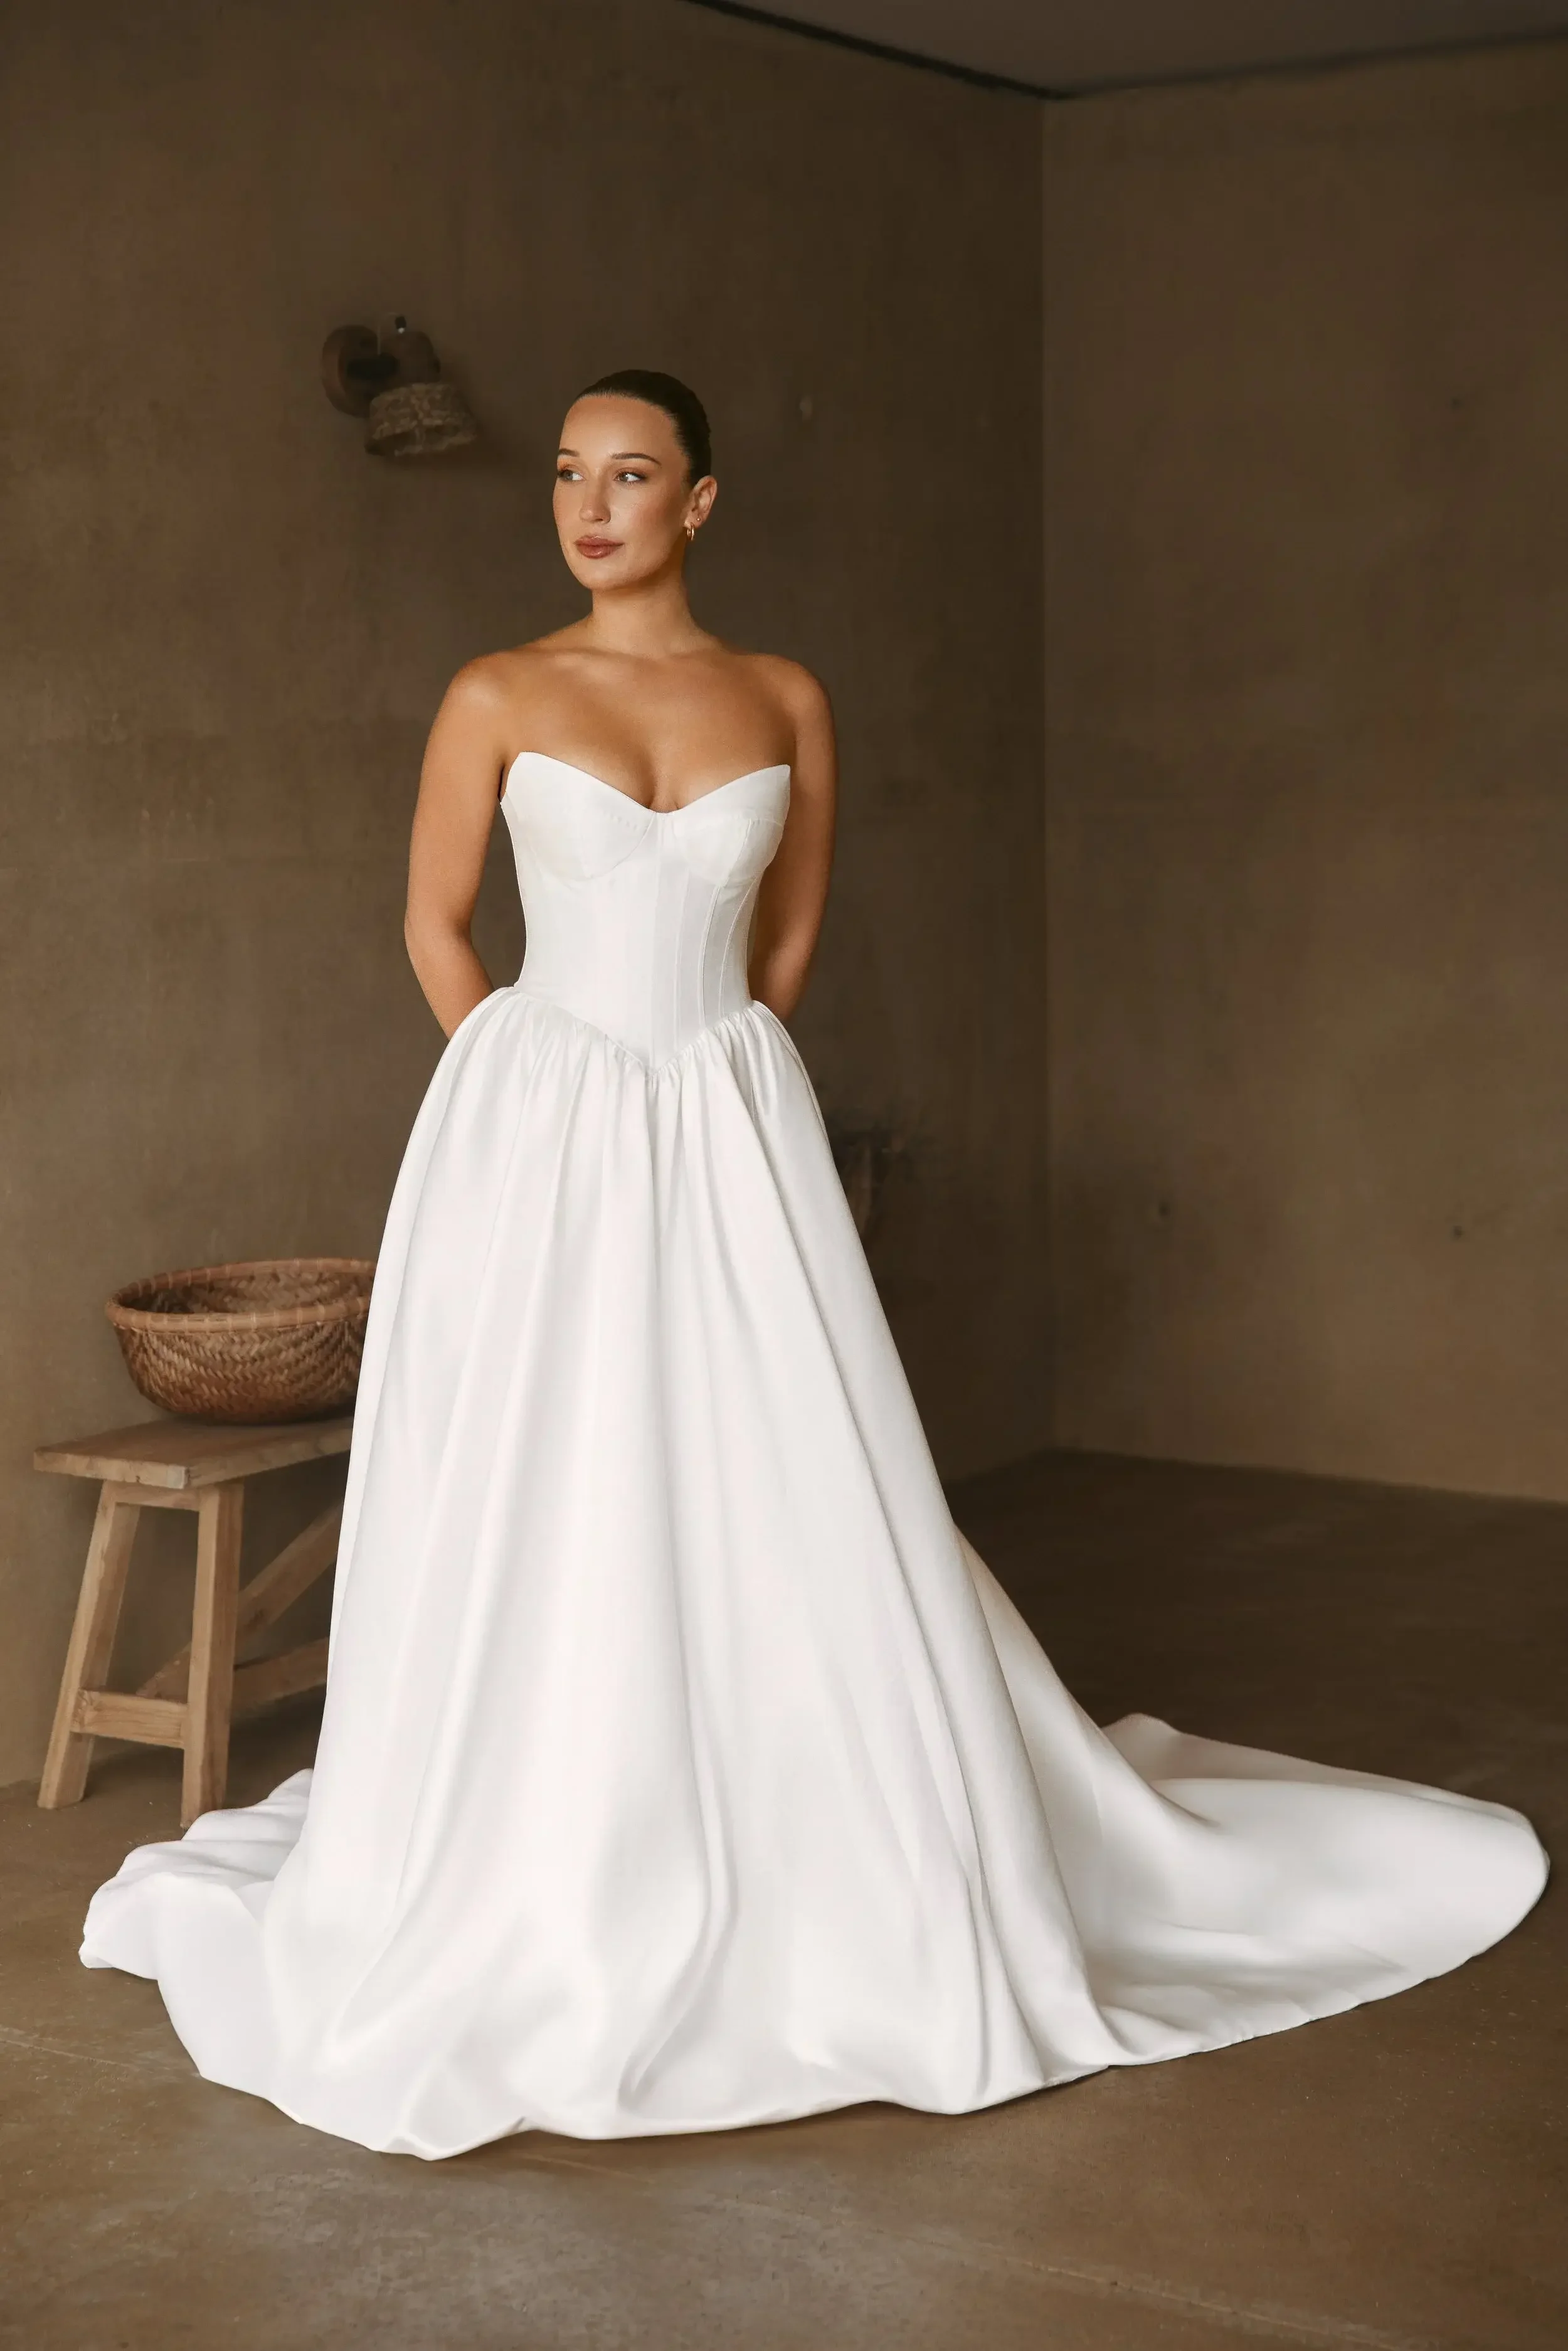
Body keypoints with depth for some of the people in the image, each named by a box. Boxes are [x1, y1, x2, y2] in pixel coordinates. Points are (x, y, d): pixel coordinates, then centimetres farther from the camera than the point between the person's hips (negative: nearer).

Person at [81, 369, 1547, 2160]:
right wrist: (547, 1110, 6)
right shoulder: (500, 699, 0)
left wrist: (702, 1071, 11)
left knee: (794, 1521, 3)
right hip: (540, 1137, -1)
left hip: (728, 1138, 1)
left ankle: (865, 1900, 18)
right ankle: (519, 1921, 16)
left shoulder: (785, 702, 5)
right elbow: (435, 924, 7)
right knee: (537, 1523, 1)